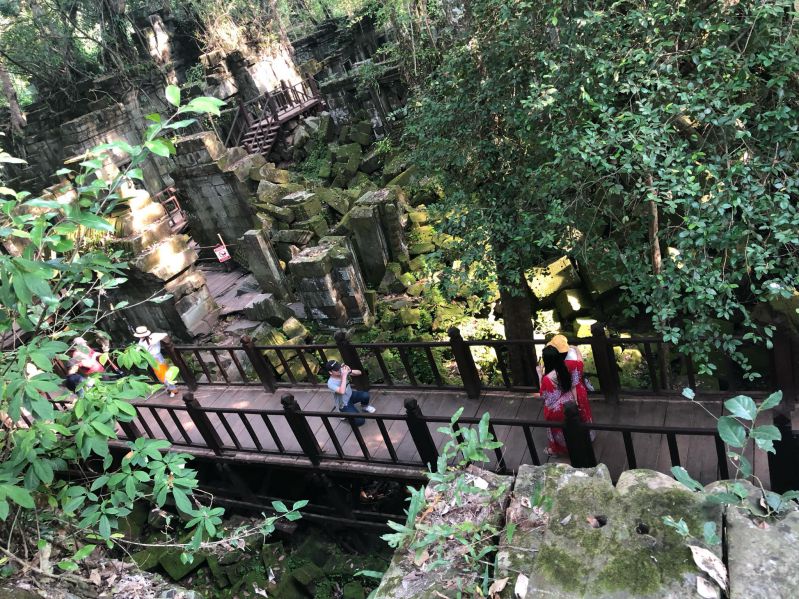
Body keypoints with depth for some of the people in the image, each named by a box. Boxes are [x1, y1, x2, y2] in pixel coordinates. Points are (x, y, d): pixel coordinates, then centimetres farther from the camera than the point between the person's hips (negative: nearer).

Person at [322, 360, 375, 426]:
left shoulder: (342, 371, -13)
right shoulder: (331, 383, -29)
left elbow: (359, 373, -11)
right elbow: (342, 391, -46)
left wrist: (350, 371, -32)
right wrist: (344, 376, -41)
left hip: (350, 395, 5)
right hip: (344, 405, -5)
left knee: (365, 395, -24)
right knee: (360, 421, -17)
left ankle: (365, 406, 12)